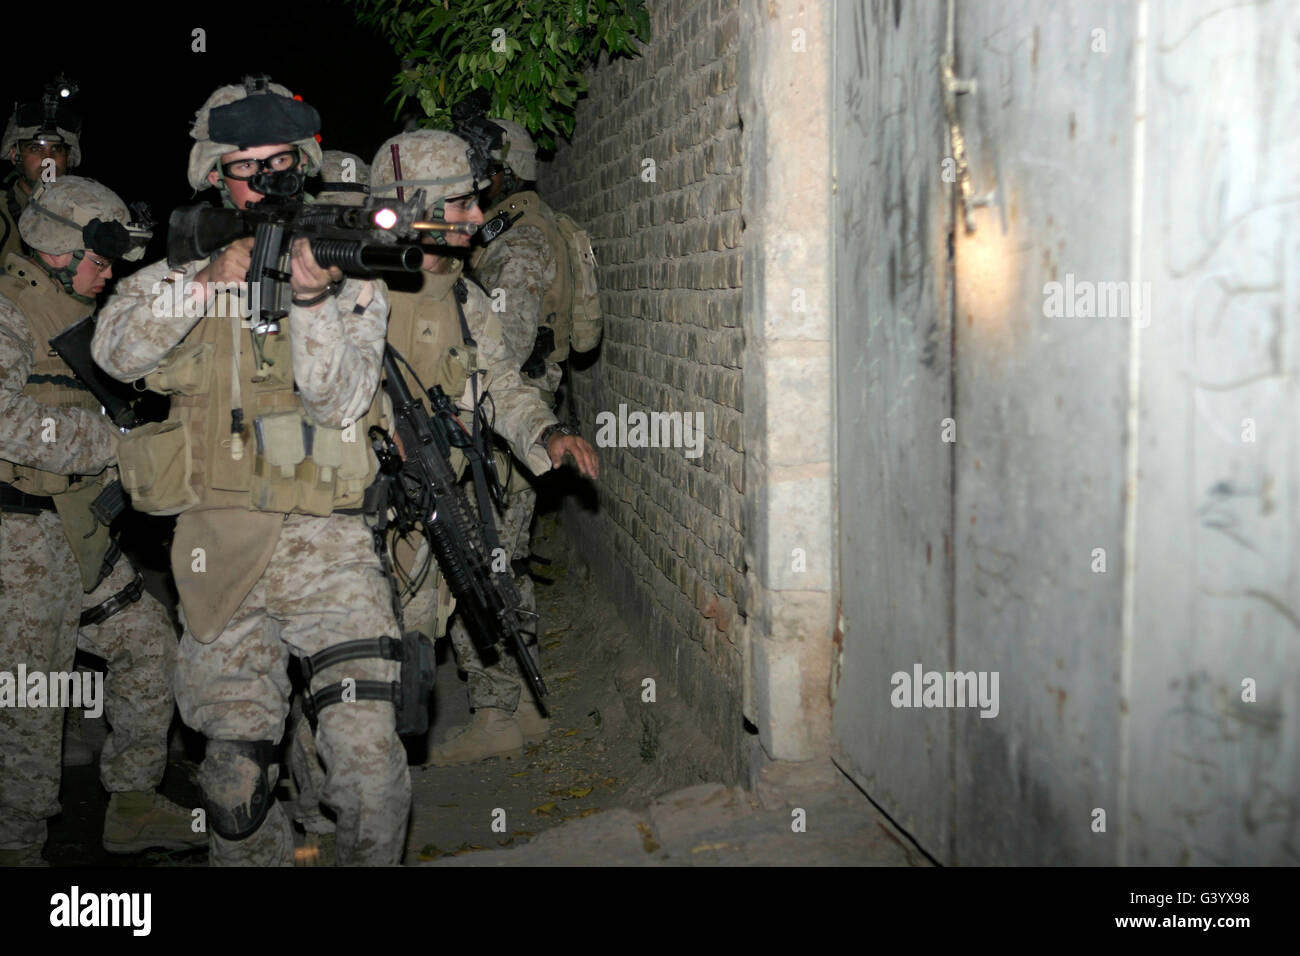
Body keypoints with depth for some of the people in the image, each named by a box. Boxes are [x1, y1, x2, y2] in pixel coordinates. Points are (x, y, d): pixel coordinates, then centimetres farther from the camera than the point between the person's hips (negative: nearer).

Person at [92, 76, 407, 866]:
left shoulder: (349, 273, 7)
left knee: (369, 759, -12)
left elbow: (340, 399, -5)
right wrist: (206, 283, -19)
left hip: (327, 543, -1)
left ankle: (374, 860, 10)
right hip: (218, 543, 2)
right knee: (237, 777, 8)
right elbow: (117, 352, -7)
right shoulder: (182, 270, 11)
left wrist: (313, 299, -20)